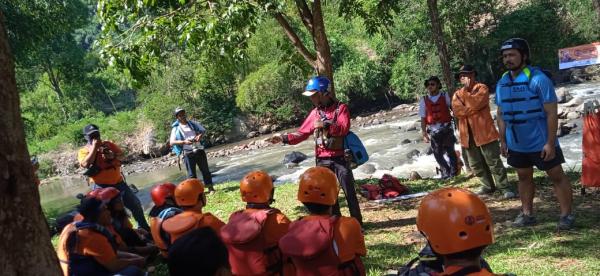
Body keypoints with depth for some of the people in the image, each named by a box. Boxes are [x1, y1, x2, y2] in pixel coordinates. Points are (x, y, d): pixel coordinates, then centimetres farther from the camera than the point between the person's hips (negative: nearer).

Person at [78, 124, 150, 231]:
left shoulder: (108, 144, 10)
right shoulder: (83, 151, -1)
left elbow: (121, 155, 5)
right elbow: (86, 164, -19)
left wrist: (113, 155, -16)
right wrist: (94, 147, -16)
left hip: (118, 182, 4)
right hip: (101, 186, -4)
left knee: (135, 203, 10)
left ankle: (144, 227, 28)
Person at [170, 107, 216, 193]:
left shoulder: (192, 123, 10)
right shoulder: (176, 128, 1)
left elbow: (203, 130, 13)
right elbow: (171, 142, -8)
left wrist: (200, 135, -10)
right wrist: (184, 142, -22)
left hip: (199, 150, 3)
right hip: (188, 153, -2)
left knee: (205, 169, 7)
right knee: (191, 173, 2)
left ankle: (210, 187, 16)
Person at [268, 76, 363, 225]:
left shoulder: (341, 108, -4)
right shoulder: (315, 113, 9)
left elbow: (344, 128, -17)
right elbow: (301, 133, 9)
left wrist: (326, 125, -24)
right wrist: (284, 138, -2)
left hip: (340, 158, -4)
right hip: (322, 160, 4)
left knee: (349, 191, 0)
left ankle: (357, 222, 9)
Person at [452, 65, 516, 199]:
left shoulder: (482, 88, -2)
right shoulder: (457, 94, 12)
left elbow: (476, 103, -20)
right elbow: (457, 111, -5)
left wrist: (465, 92, -13)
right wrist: (473, 109, -13)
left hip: (484, 131, -5)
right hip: (467, 134, 6)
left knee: (494, 162, -5)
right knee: (476, 164, 12)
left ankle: (506, 188, 2)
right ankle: (488, 186, 25)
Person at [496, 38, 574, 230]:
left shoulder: (538, 79, -15)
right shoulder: (502, 83, 2)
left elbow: (552, 113, -17)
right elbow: (501, 115, 10)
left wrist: (550, 142, -21)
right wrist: (502, 141, 8)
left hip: (541, 142, -6)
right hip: (516, 144, 6)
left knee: (557, 176, 4)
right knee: (524, 177, 15)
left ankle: (566, 215, 13)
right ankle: (527, 213, 27)